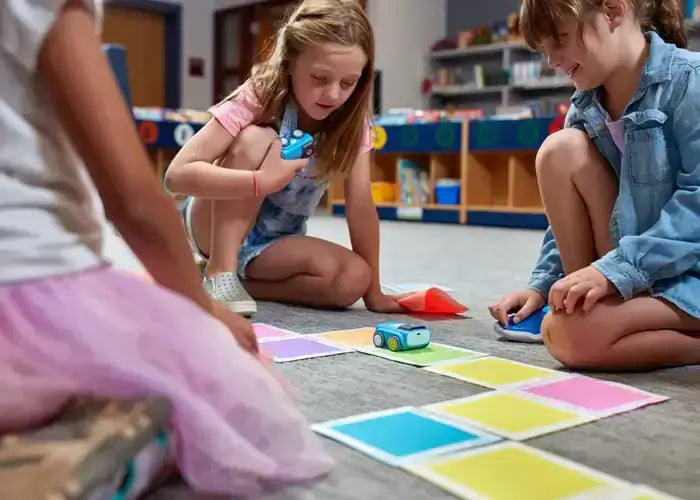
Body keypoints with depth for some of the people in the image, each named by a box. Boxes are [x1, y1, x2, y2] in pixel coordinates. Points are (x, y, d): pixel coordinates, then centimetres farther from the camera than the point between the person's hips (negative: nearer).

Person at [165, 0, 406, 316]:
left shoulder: (352, 120, -12)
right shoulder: (257, 99, -23)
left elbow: (360, 204, -14)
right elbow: (177, 174, -31)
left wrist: (372, 291, -16)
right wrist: (263, 180, -41)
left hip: (275, 243, 4)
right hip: (216, 229, -3)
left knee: (353, 279, -24)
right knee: (254, 139, -30)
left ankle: (243, 280, -7)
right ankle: (220, 274, -23)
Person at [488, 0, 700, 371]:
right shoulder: (585, 108, 5)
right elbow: (569, 212, 10)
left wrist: (619, 268, -29)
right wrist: (542, 284, 1)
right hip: (623, 266, 7)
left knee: (570, 335, -29)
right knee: (561, 150, -12)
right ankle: (590, 296, -8)